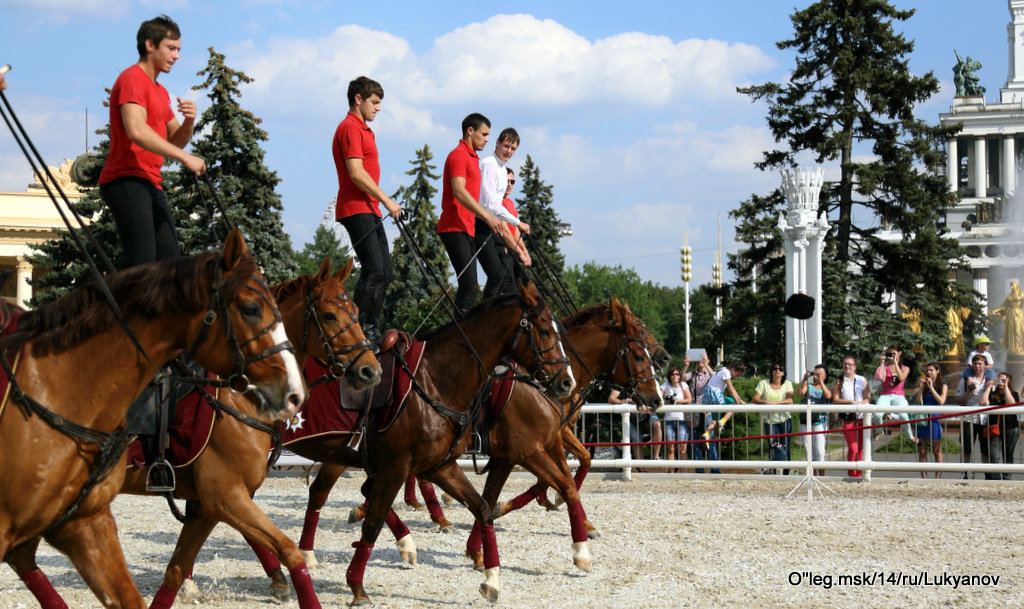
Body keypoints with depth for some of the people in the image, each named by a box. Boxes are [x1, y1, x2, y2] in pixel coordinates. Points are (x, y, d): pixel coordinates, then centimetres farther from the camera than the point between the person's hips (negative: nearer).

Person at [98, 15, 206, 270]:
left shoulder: (160, 92, 24)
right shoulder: (132, 78, -7)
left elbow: (174, 141, 22)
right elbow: (136, 131, -23)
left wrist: (188, 122, -1)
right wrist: (184, 157, -23)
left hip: (151, 185, 10)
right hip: (126, 181, -10)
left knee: (169, 259, 4)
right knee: (141, 259, -20)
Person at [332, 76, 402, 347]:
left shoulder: (363, 130, 22)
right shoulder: (350, 128, -10)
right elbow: (356, 173, -19)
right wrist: (386, 200, -16)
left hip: (370, 210, 11)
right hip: (356, 209, -11)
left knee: (384, 272, 9)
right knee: (373, 270, -16)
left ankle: (371, 331, 12)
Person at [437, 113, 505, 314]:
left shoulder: (472, 158, 22)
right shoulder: (459, 155, -8)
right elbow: (459, 192, -20)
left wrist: (495, 221, 22)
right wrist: (487, 216, -24)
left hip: (466, 229, 10)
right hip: (455, 228, -10)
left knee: (469, 285, 8)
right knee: (469, 284, -17)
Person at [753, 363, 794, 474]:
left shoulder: (787, 384, 3)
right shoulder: (764, 383, 2)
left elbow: (790, 400, -11)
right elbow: (754, 399, -5)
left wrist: (775, 403, -24)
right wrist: (765, 402, -26)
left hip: (784, 419, 0)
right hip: (770, 420, 0)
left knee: (785, 447, -2)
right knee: (773, 446, -1)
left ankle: (786, 473, 5)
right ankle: (773, 472, 12)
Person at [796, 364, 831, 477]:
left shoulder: (827, 388, 9)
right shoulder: (809, 386, 15)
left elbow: (828, 396, -13)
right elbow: (799, 392, -3)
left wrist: (821, 381, -18)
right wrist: (804, 380, -14)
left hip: (820, 421, -3)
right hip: (806, 421, 3)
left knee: (820, 450, -9)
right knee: (809, 450, 6)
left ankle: (822, 475, -5)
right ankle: (813, 475, 13)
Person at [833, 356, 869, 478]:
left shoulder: (862, 381, 9)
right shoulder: (839, 382, 7)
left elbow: (868, 398, 2)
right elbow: (835, 400, -2)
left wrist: (859, 403, -17)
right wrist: (850, 402, -16)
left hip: (862, 417, 2)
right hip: (847, 417, -2)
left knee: (861, 447, 2)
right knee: (853, 447, -11)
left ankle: (859, 473, 12)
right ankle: (851, 474, 0)